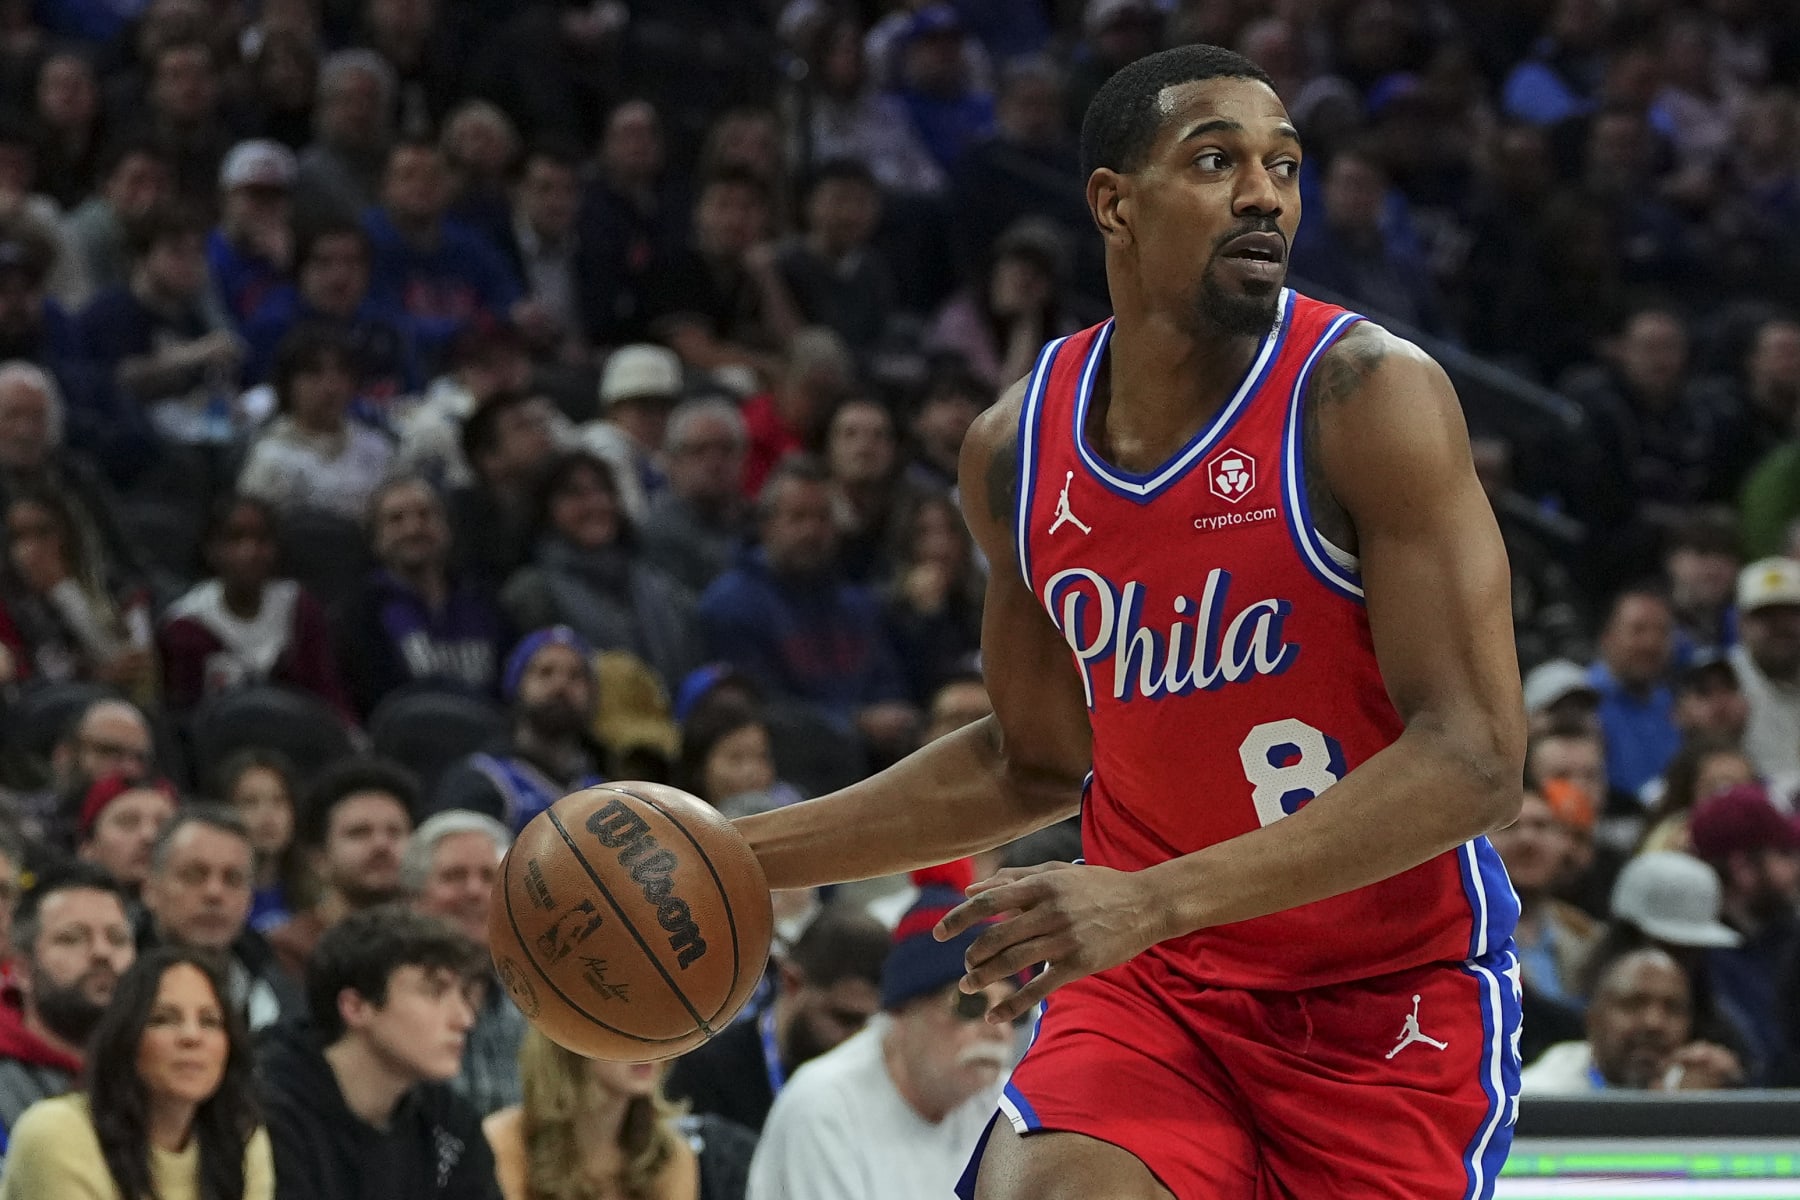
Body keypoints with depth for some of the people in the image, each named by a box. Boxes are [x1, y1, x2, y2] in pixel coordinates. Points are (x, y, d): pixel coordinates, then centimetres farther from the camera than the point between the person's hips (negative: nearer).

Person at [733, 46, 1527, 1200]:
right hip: (1149, 985, 3)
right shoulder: (1017, 450, 1)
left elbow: (1476, 759, -23)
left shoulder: (1367, 396, -16)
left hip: (1392, 999, -3)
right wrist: (743, 856, 9)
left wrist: (1156, 900, -30)